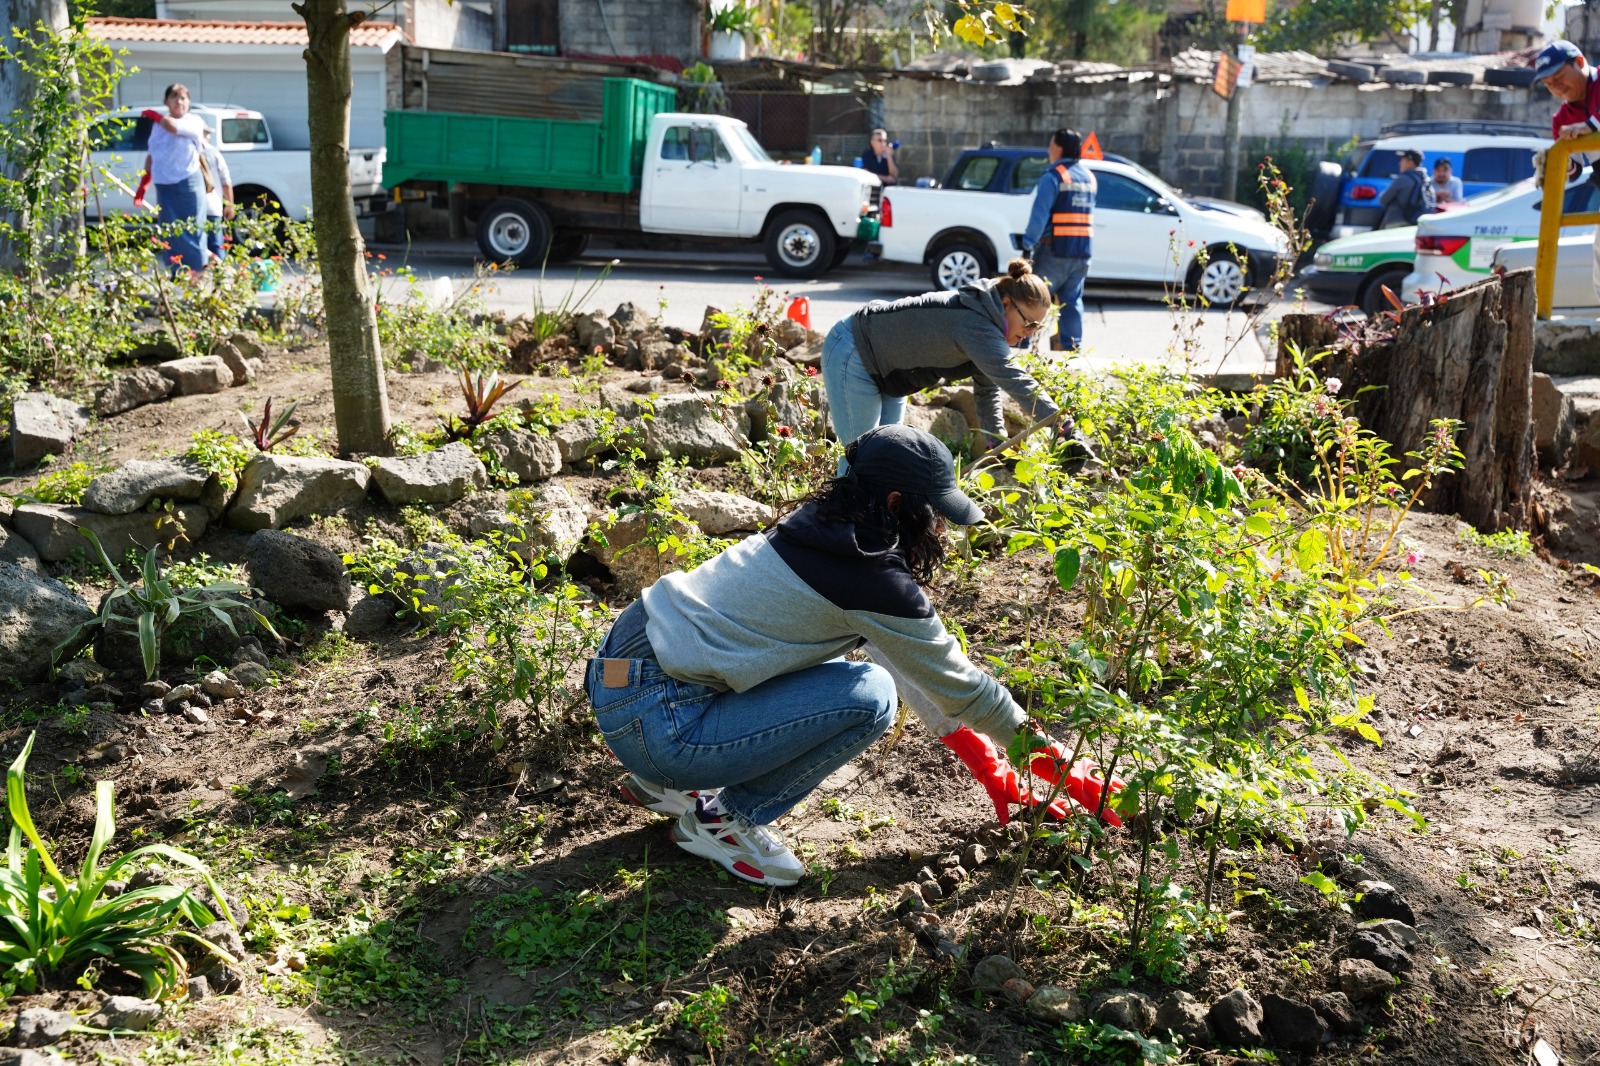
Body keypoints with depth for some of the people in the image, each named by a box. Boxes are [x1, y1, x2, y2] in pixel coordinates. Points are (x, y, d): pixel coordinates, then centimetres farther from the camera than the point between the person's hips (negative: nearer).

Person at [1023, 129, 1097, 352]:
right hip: (1082, 250, 7)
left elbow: (1040, 214, -17)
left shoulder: (1053, 176, -11)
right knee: (1072, 301, 10)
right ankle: (1071, 346, 7)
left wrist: (1028, 242, -13)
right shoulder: (1089, 177, 14)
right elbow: (1087, 212, 16)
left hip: (1054, 250, -6)